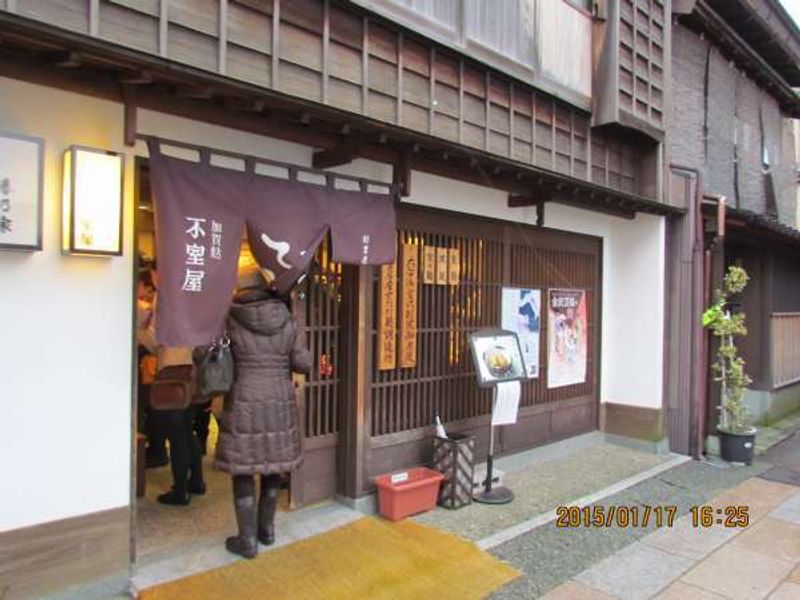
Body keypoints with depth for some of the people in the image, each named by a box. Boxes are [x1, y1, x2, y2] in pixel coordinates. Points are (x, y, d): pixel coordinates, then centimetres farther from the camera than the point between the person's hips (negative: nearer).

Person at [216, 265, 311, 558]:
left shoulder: (231, 319, -7)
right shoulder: (287, 320, -1)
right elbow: (303, 363, -1)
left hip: (244, 403, -3)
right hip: (281, 402, 3)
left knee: (243, 470, 8)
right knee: (273, 466, 17)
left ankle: (248, 540, 15)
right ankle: (267, 529, 31)